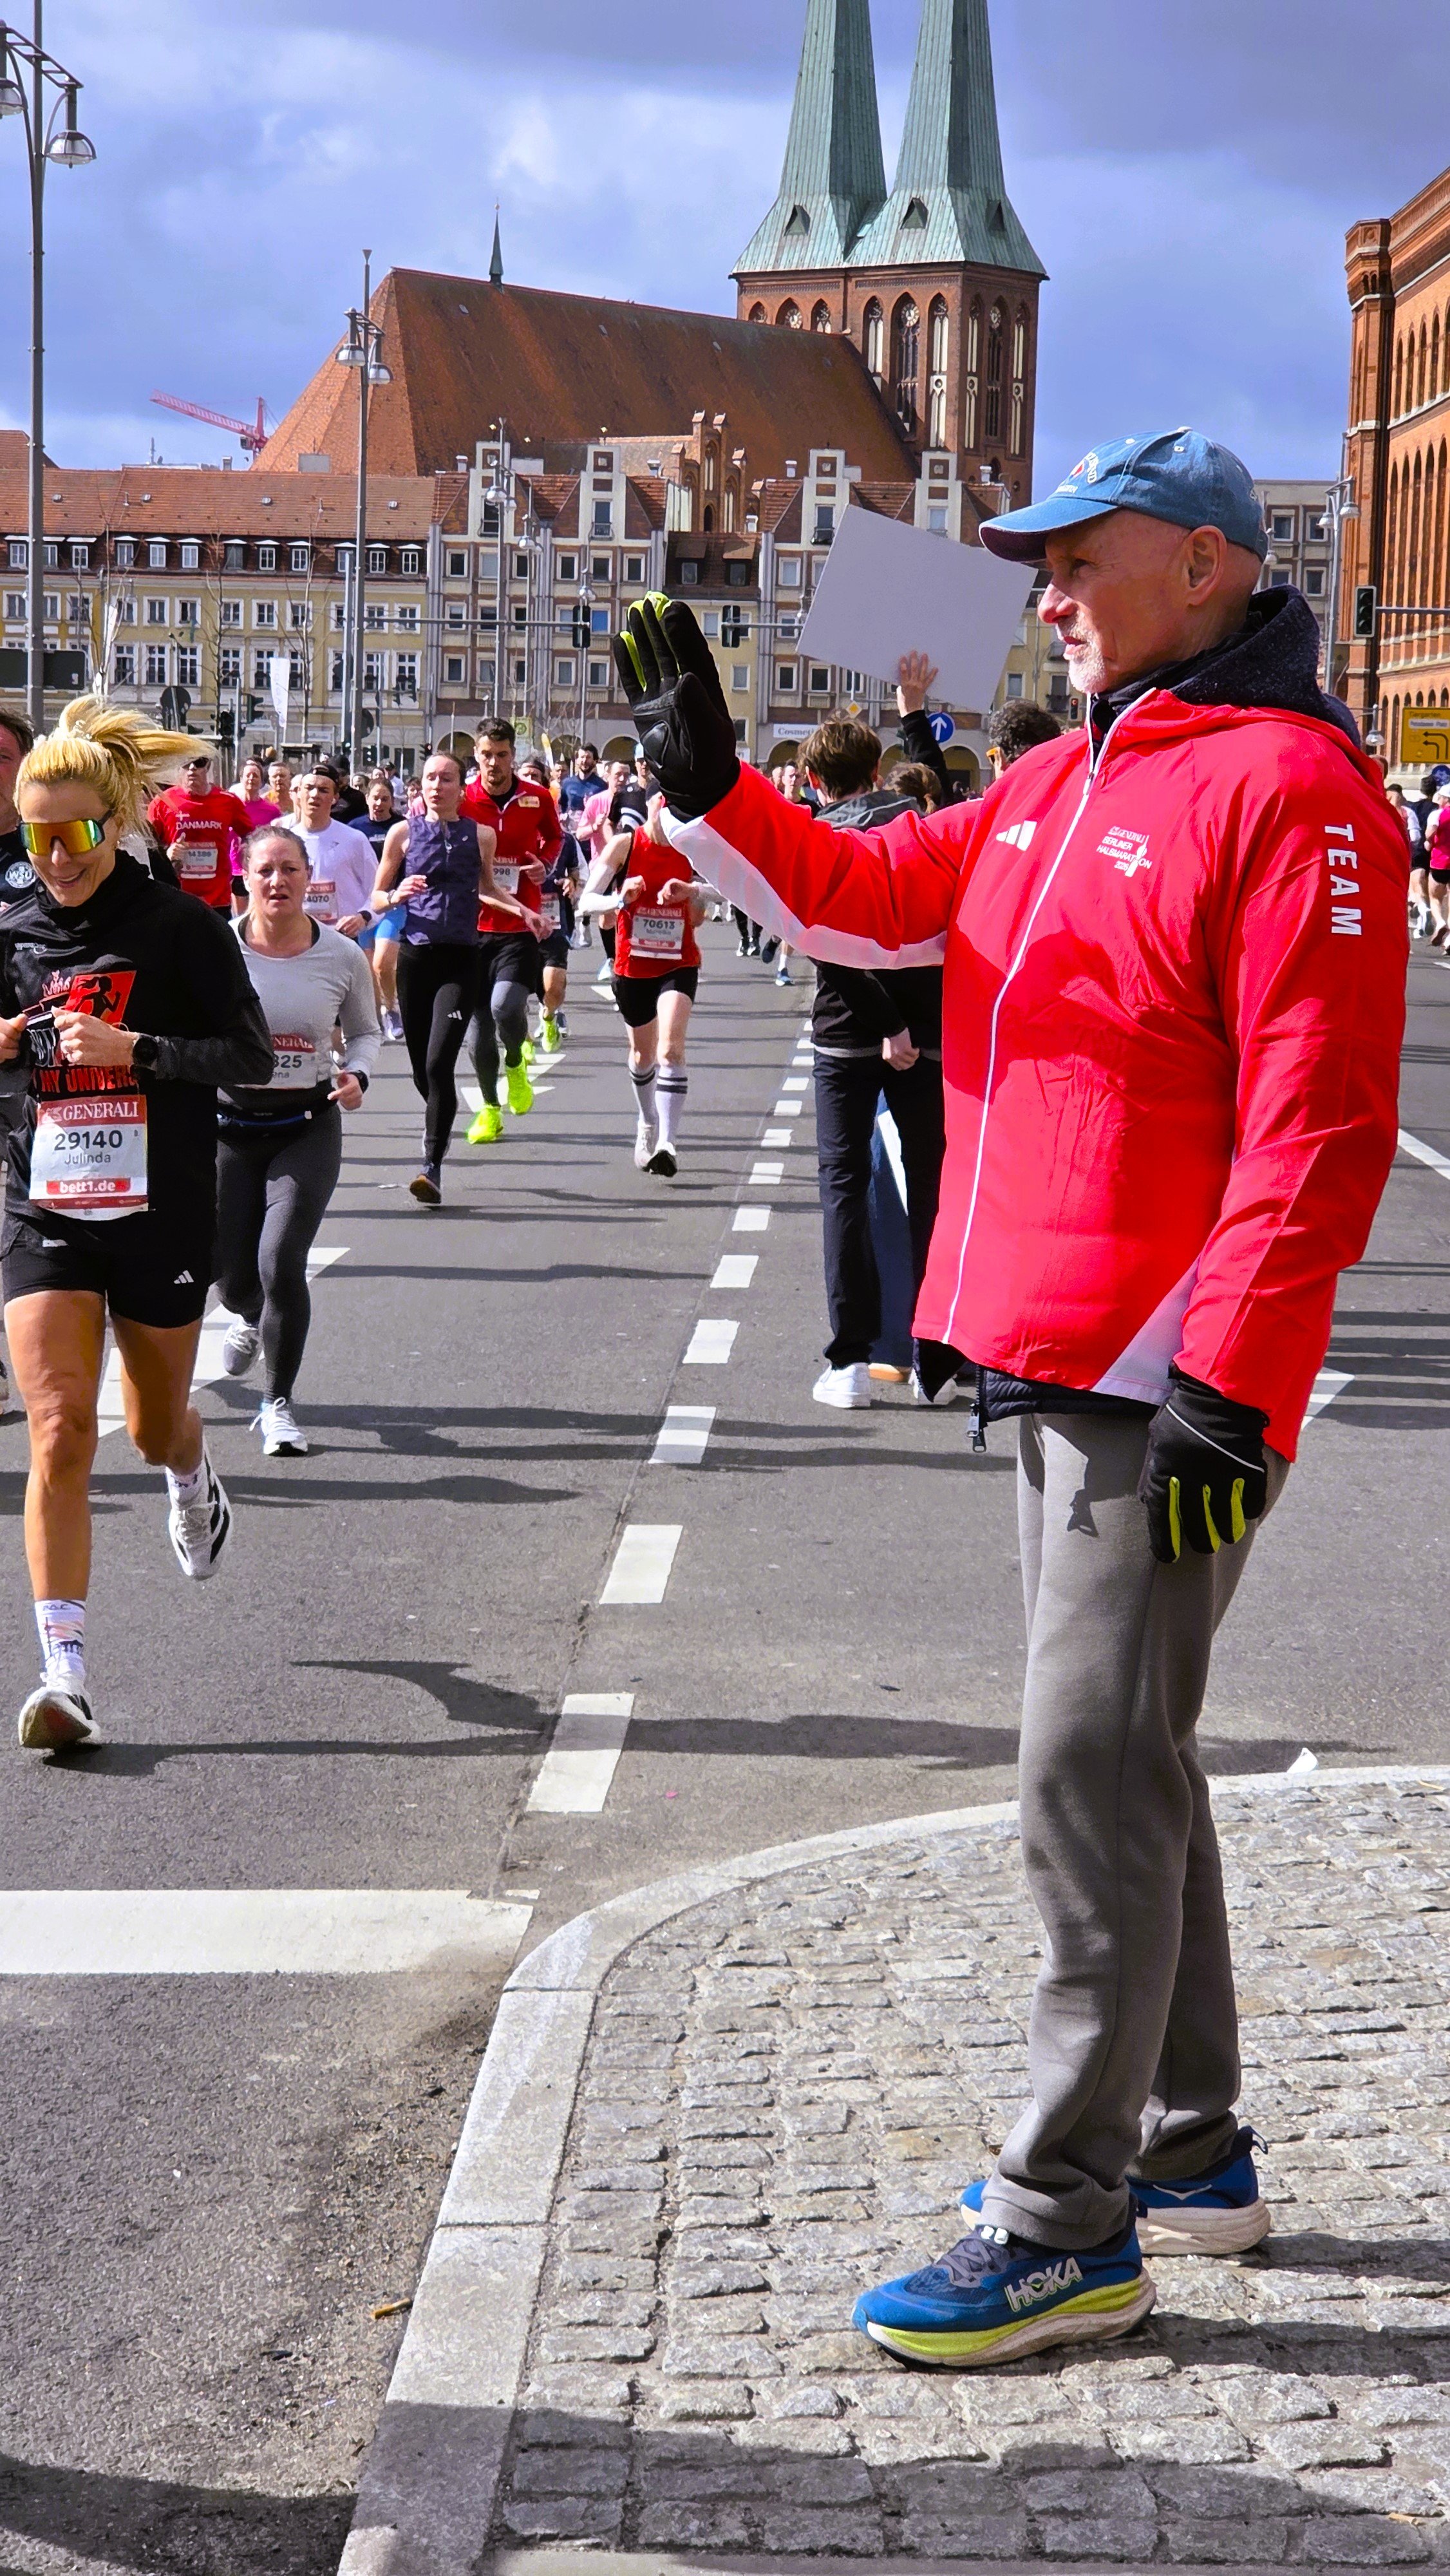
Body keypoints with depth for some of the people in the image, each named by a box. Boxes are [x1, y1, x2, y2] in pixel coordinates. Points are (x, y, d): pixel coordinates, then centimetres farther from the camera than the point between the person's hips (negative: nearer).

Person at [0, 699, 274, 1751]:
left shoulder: (180, 926, -7)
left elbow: (253, 1055, -9)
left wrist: (135, 1050, -22)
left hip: (162, 1209, -1)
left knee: (157, 1423, 16)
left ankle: (194, 1480, 56)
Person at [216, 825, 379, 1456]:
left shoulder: (342, 956, -5)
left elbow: (366, 1031, 12)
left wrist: (356, 1075, -9)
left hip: (308, 1126, -1)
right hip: (228, 1125, 1)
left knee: (281, 1264, -17)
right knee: (233, 1276, 9)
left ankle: (278, 1405, 2)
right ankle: (252, 1319, 51)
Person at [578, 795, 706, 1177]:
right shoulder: (625, 845, -8)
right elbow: (586, 901, -11)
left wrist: (692, 892, -31)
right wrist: (620, 900, -31)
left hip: (679, 963, -1)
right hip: (632, 965, 1)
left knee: (671, 1048, -20)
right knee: (642, 1053, 18)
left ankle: (667, 1143, -25)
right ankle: (647, 1125, 45)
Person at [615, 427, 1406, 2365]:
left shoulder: (1288, 786, -14)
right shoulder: (1064, 782, 16)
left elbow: (1319, 1125, -20)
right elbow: (877, 895, 22)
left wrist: (1226, 1382, -23)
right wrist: (708, 785, 7)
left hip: (1164, 1386, -10)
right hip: (1048, 1360, 10)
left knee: (1093, 1783, -7)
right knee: (1121, 1762, 17)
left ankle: (1071, 2231, 1)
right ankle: (1190, 2148, 29)